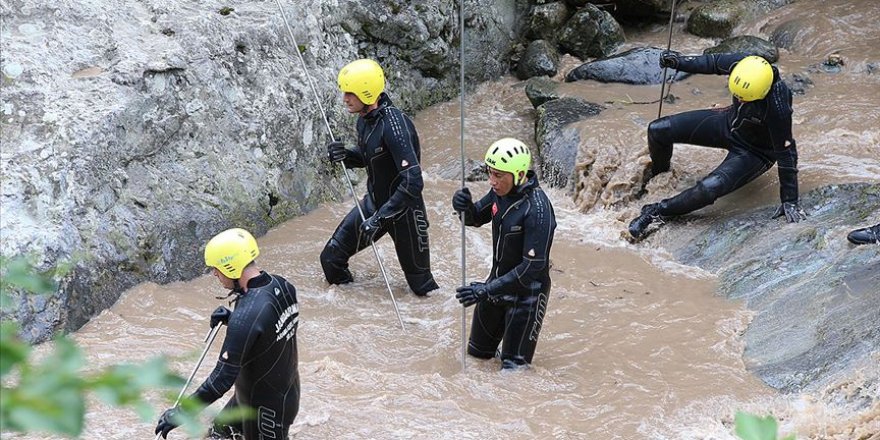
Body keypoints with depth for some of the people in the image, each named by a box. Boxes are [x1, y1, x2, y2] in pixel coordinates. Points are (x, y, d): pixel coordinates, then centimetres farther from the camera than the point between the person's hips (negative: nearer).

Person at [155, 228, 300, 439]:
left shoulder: (247, 314, -34)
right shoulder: (283, 286, -8)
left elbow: (224, 377, -31)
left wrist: (181, 412, -24)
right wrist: (232, 319, -1)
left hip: (266, 408, -8)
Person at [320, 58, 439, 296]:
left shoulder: (393, 125, -29)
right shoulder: (365, 118, -3)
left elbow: (413, 182, -35)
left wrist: (380, 218, -34)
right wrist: (345, 156, -8)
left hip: (404, 209, -8)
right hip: (374, 203, 8)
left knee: (420, 283, 6)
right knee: (331, 258, 5)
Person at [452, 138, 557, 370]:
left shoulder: (537, 209, -30)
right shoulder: (500, 191, -7)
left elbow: (533, 266, -29)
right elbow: (476, 218, 11)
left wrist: (487, 290, -29)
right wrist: (465, 206, -14)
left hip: (526, 291, -7)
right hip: (497, 282, 7)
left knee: (513, 368, 1)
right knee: (477, 352, 20)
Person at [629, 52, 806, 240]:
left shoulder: (777, 106, -41)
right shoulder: (740, 65, -28)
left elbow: (786, 154, -31)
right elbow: (714, 62, -2)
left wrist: (789, 201, -25)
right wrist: (680, 62, -6)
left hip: (754, 151, -6)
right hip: (729, 122, 6)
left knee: (710, 188, -31)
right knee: (658, 130, -1)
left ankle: (658, 212, -7)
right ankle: (658, 173, 32)